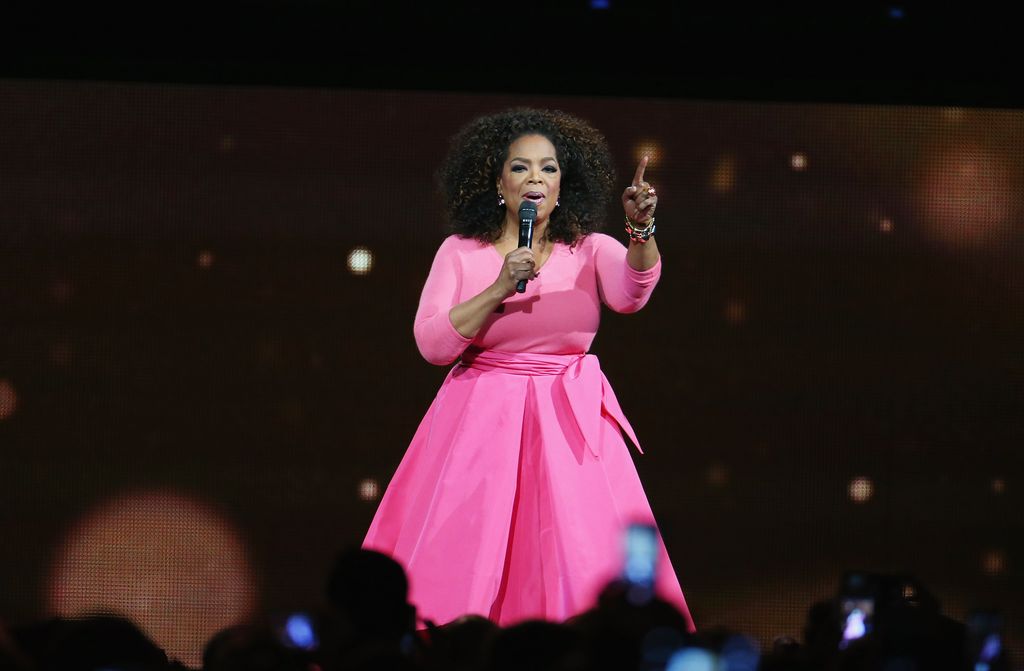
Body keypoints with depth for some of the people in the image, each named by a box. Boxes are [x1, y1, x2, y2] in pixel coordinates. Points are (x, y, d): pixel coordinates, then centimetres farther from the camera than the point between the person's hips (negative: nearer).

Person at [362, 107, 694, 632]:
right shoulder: (460, 253, 2)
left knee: (580, 571, -4)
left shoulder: (589, 252, 2)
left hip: (570, 428, 1)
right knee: (459, 573, -4)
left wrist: (641, 229, -37)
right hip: (482, 425, 0)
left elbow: (631, 291, -19)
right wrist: (498, 290, -16)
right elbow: (431, 344, -6)